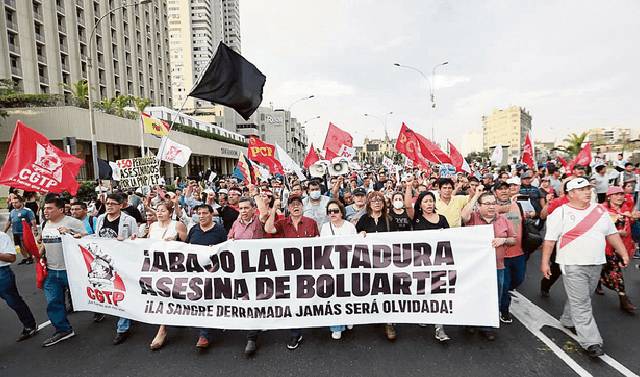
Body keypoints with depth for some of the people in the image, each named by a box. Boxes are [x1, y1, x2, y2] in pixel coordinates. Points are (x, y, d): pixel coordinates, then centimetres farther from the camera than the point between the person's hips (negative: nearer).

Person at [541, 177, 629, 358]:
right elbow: (550, 240, -9)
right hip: (573, 265, -6)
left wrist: (623, 253, 10)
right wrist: (544, 262, -10)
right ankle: (591, 342, 1)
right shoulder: (561, 213, -9)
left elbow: (612, 234, 17)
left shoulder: (599, 210, 9)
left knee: (581, 299, 17)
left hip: (596, 264, 6)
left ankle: (568, 321, 36)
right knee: (581, 304, -4)